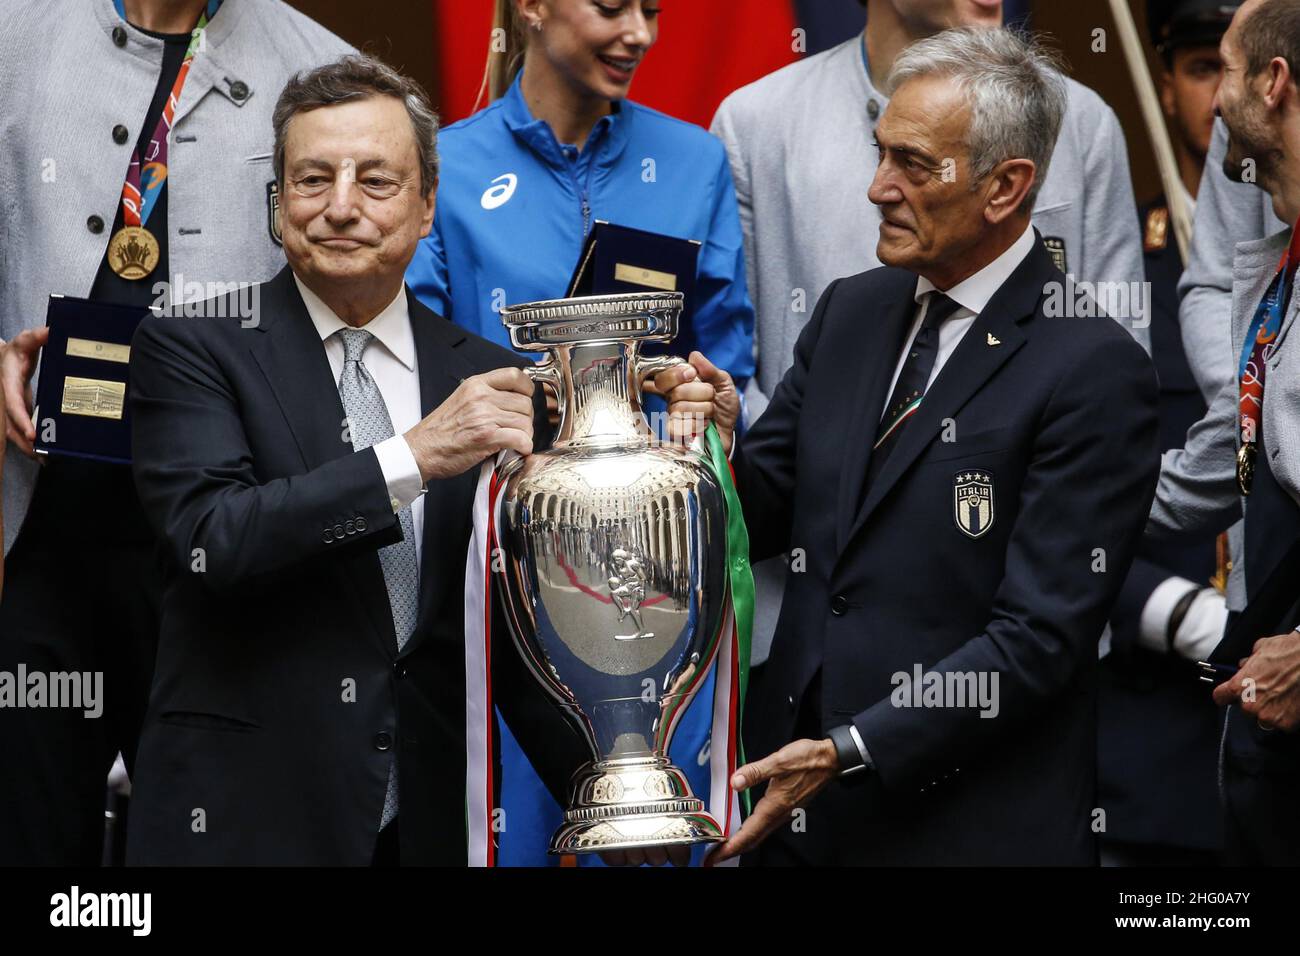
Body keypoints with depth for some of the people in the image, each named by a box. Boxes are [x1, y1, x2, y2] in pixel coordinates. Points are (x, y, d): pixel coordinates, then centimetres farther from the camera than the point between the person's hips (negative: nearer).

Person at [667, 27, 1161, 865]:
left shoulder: (1094, 370, -14)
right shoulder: (851, 311, 8)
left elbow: (1041, 636, -18)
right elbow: (764, 517, 12)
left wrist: (849, 751, -21)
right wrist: (719, 447, -9)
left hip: (968, 827, -6)